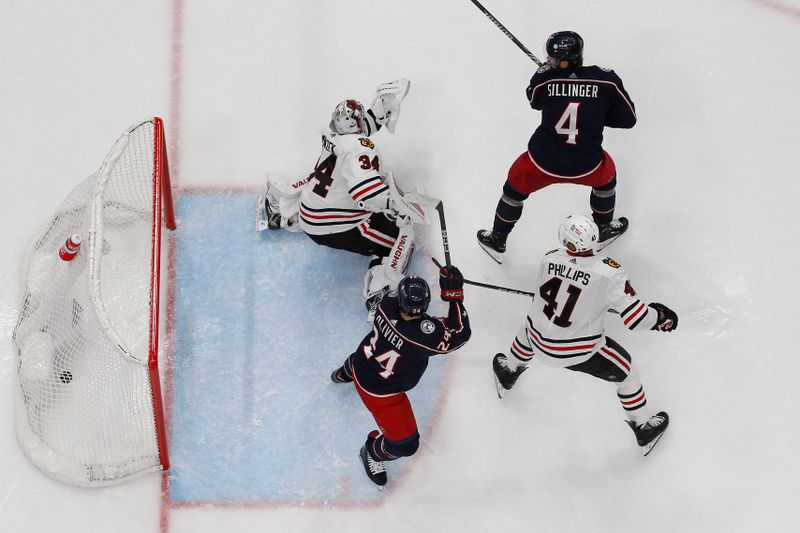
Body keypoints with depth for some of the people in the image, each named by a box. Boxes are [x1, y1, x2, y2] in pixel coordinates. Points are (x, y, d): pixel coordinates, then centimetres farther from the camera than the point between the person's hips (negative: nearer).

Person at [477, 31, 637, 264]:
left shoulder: (543, 78, -13)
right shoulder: (606, 80, -13)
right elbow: (628, 118, -3)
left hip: (543, 162, 0)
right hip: (586, 166, 0)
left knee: (515, 186, 29)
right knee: (606, 175, 35)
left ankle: (496, 240, 44)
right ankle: (604, 229, 53)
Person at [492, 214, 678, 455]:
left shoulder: (549, 259, -11)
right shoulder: (610, 273, -23)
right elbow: (636, 317, -24)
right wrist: (660, 317, -2)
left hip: (540, 343, 3)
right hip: (581, 352, -3)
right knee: (624, 368, 21)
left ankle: (507, 374, 62)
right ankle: (644, 428, 34)